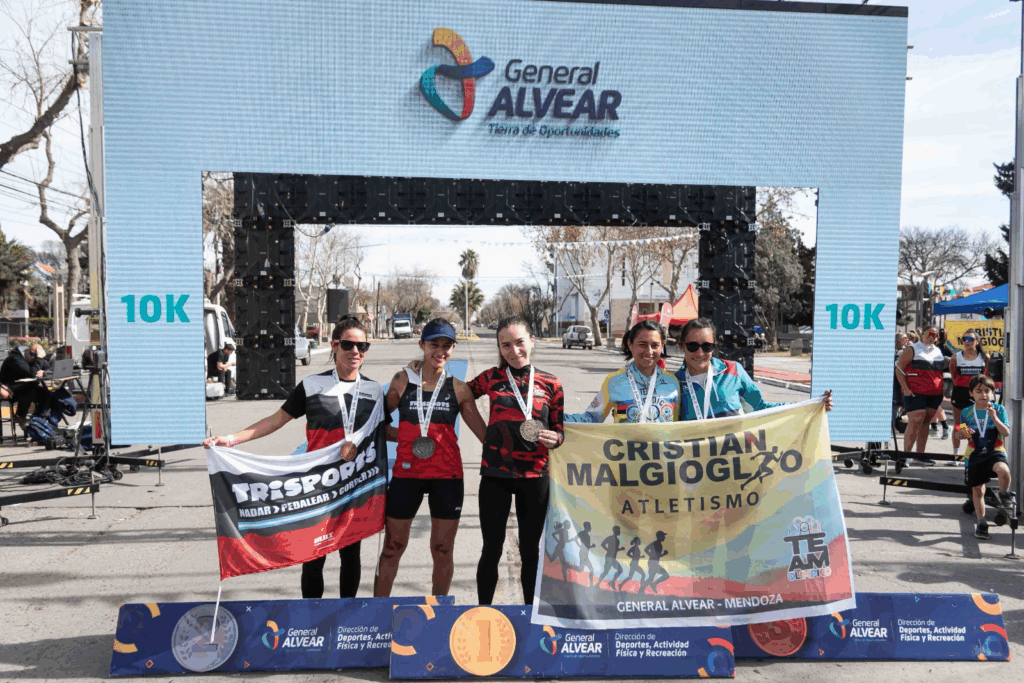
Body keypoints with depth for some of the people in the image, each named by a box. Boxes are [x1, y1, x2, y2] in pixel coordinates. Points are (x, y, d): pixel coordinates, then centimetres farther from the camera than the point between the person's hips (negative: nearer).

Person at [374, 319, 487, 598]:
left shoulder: (458, 389, 2)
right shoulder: (402, 380, 2)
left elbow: (486, 435, 5)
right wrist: (406, 438, 0)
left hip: (447, 475, 0)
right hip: (407, 472, 0)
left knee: (442, 551, 10)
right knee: (392, 548, 7)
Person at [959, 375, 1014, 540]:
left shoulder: (998, 409, 1)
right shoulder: (967, 412, 5)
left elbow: (1006, 432, -6)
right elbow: (962, 433, 15)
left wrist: (995, 418, -21)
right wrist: (963, 433, -8)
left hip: (995, 451, -2)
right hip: (975, 455, 2)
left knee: (1003, 470, -35)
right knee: (977, 490, 7)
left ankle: (1004, 494, -3)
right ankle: (981, 522, 24)